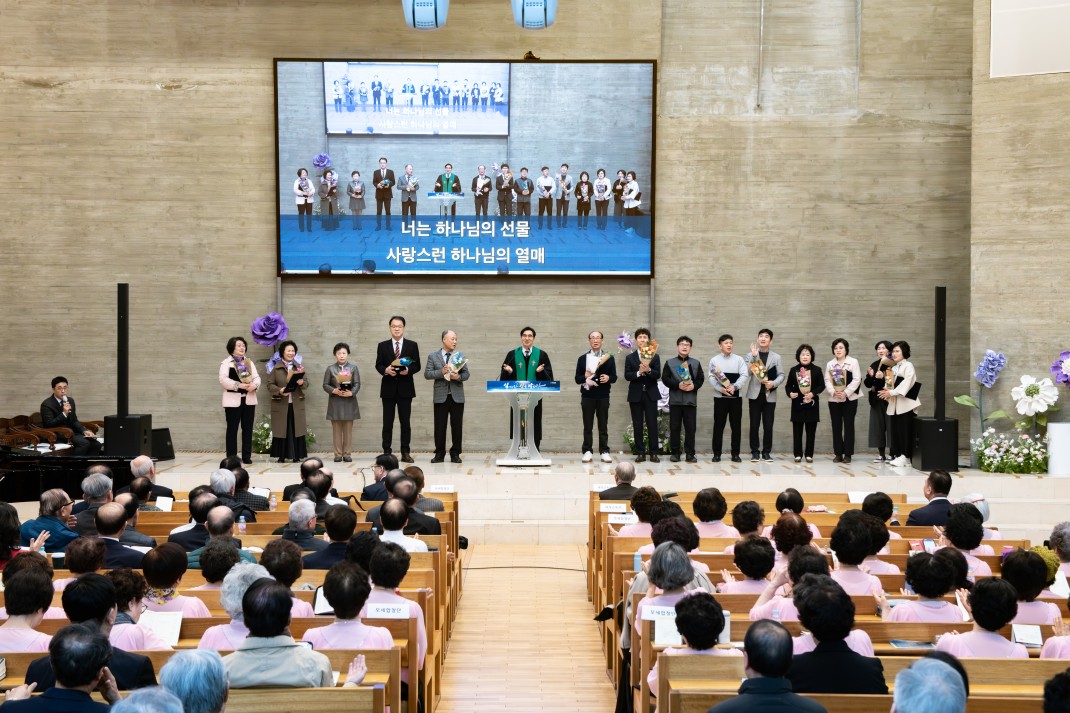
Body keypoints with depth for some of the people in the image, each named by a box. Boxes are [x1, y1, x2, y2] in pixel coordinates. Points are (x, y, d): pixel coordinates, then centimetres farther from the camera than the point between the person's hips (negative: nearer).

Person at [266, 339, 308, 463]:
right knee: (281, 429, 0)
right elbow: (270, 384, -2)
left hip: (297, 404, 2)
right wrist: (279, 390, -19)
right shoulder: (276, 367, 1)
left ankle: (296, 455, 7)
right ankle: (282, 456, 7)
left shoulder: (299, 366, 10)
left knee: (296, 429, 1)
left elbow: (306, 382, 9)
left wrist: (302, 383, -13)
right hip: (280, 404, -2)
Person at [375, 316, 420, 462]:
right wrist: (386, 370, -16)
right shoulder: (382, 346, 8)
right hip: (388, 389, 1)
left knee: (405, 422, 1)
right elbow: (378, 365, 5)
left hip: (405, 389, 0)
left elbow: (417, 365, 3)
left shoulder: (412, 345, 6)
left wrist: (408, 370, -17)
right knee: (387, 423, 2)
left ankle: (405, 453, 6)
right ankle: (387, 452, 6)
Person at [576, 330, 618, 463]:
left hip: (603, 396, 0)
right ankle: (587, 451, 6)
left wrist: (608, 378, -17)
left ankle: (604, 452, 5)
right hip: (587, 396, 0)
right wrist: (585, 376, -15)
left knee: (603, 425, 2)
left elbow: (614, 377, 5)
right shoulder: (582, 358, 8)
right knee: (587, 426, 2)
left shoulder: (609, 358, 8)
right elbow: (577, 379, 6)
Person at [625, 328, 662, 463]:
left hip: (650, 394, -1)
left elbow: (658, 374, -4)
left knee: (652, 424, -3)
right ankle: (640, 453, 8)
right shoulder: (630, 358, 7)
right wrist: (639, 372, -19)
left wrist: (648, 370, -24)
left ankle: (654, 453, 2)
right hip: (636, 395, 1)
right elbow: (627, 376, -2)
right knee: (637, 425, 2)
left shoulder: (655, 356, 6)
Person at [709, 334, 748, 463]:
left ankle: (735, 454, 9)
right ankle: (717, 453, 6)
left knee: (736, 426, 3)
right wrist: (721, 389, -19)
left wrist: (734, 387, -19)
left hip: (736, 396, 1)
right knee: (718, 425, 1)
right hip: (720, 397, -1)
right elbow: (712, 378, -4)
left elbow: (745, 375, -4)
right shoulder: (714, 360, 4)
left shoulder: (739, 359, 5)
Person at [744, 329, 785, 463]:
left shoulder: (776, 357, 9)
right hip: (755, 394, -1)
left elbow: (782, 374, 5)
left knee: (768, 426, 1)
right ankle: (755, 452, 7)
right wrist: (754, 357, -15)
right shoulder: (750, 355, 7)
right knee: (754, 425, 0)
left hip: (769, 395, 1)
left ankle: (766, 452, 10)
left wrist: (774, 383, -13)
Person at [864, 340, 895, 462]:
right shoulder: (874, 365, 12)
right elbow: (868, 384, 14)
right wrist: (870, 376, -4)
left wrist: (883, 377, -23)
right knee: (877, 425, 5)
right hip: (876, 400, 6)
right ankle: (881, 454, 12)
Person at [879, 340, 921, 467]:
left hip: (905, 403, -7)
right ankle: (897, 455, 8)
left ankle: (904, 457, -7)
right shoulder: (894, 368, 19)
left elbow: (906, 384, -14)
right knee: (894, 430, 4)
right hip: (894, 403, 7)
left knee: (904, 430, -8)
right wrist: (887, 391, -4)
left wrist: (891, 392, -15)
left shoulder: (908, 366, -3)